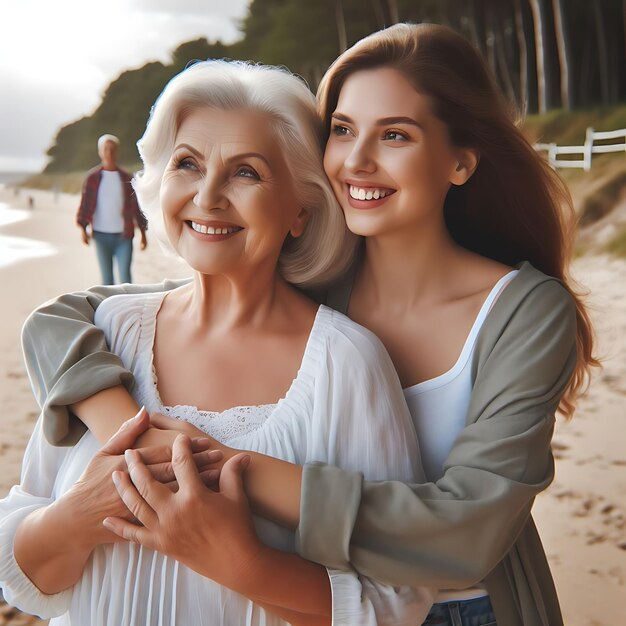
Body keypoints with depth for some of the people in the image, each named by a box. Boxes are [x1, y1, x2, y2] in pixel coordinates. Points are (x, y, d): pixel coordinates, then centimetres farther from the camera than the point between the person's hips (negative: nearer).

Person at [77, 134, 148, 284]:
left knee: (125, 275, -9)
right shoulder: (93, 177, 3)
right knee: (106, 276, 6)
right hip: (101, 235, 0)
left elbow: (136, 205, 9)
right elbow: (85, 203, 2)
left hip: (124, 235, 0)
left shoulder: (126, 178, 5)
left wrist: (143, 232, 8)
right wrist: (83, 227, -10)